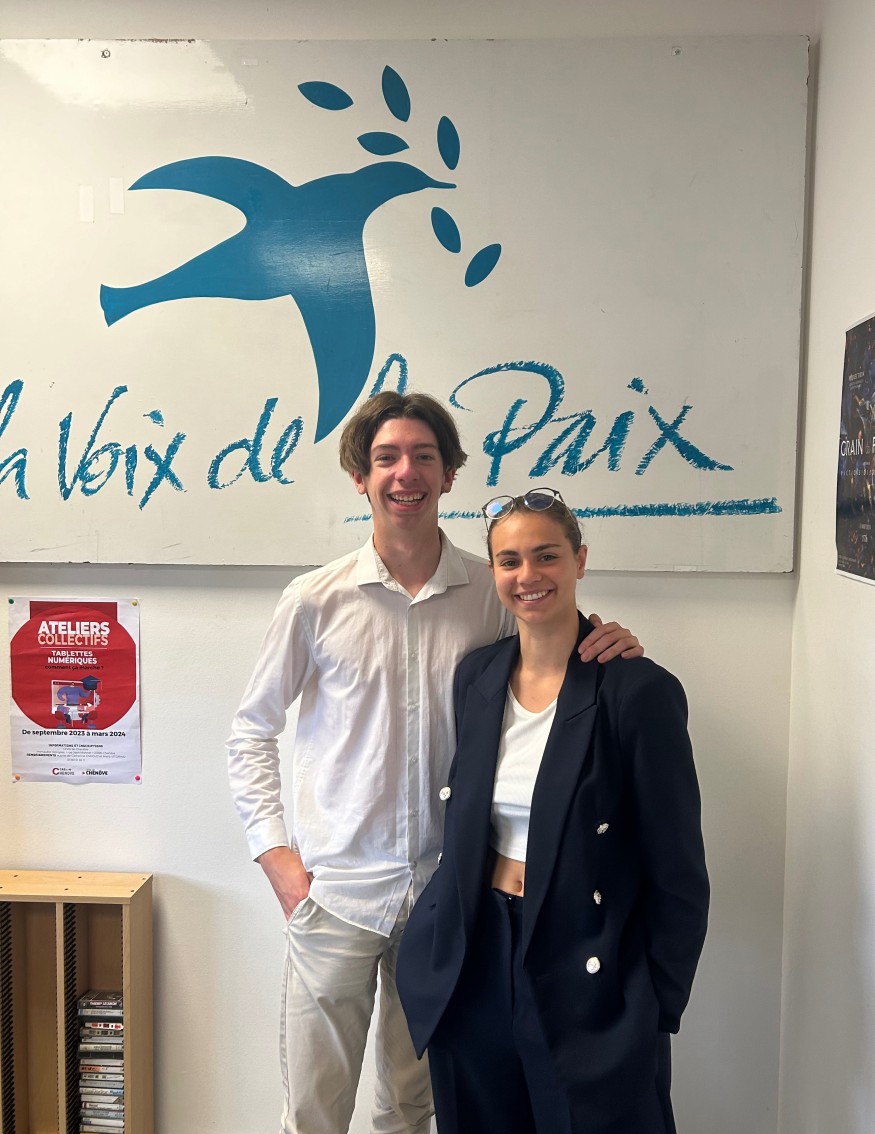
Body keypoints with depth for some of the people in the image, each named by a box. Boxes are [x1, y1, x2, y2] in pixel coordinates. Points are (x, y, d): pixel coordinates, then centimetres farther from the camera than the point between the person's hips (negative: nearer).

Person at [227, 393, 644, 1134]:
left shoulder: (495, 593, -3)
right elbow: (253, 731, 3)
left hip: (442, 891, 2)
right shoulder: (317, 600, -6)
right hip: (335, 889, -1)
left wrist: (606, 649, -14)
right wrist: (274, 851, -4)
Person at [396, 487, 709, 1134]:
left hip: (586, 980, -5)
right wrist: (445, 947, 12)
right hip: (475, 967, 5)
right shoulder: (477, 676, 2)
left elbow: (678, 877, -10)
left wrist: (655, 1013, -7)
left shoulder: (639, 691, -14)